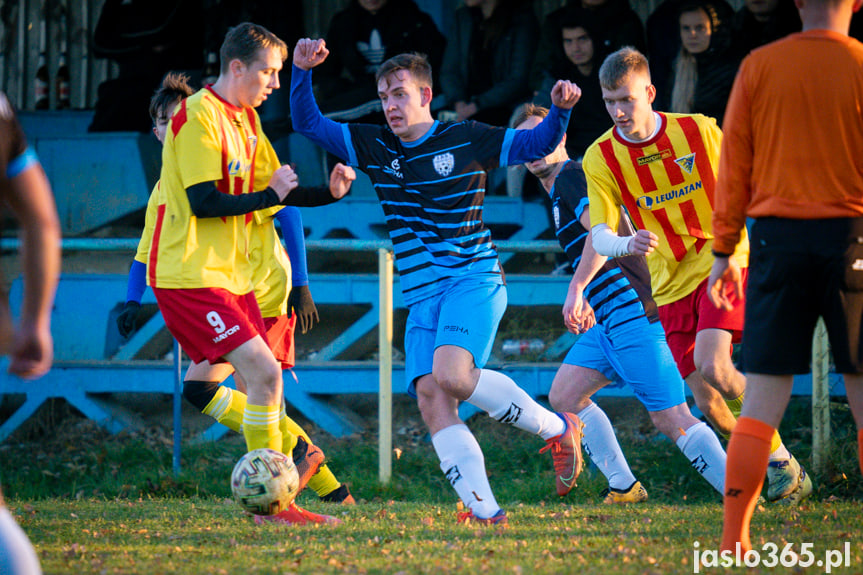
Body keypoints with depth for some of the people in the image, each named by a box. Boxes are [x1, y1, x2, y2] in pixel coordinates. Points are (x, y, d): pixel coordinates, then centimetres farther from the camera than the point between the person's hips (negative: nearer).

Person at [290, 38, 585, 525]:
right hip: (421, 297, 5)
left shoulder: (466, 139, 1)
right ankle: (484, 509, -15)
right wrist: (303, 72, -4)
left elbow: (536, 144, 8)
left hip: (473, 280, -5)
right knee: (431, 398, -13)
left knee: (451, 375, -27)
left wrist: (560, 111, -11)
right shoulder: (373, 147, 11)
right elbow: (309, 124, 12)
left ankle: (558, 427, -8)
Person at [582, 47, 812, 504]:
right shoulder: (600, 158, -5)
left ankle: (780, 457, -8)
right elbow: (600, 237, -10)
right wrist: (628, 244, -31)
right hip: (672, 286, 3)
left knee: (711, 365, -26)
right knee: (707, 402, -3)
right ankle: (778, 468, 18)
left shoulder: (700, 131, -6)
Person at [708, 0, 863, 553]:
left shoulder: (759, 67, 1)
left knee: (763, 400, 3)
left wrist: (724, 251, 12)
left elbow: (734, 167, 4)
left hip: (778, 237, 2)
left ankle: (734, 539, 1)